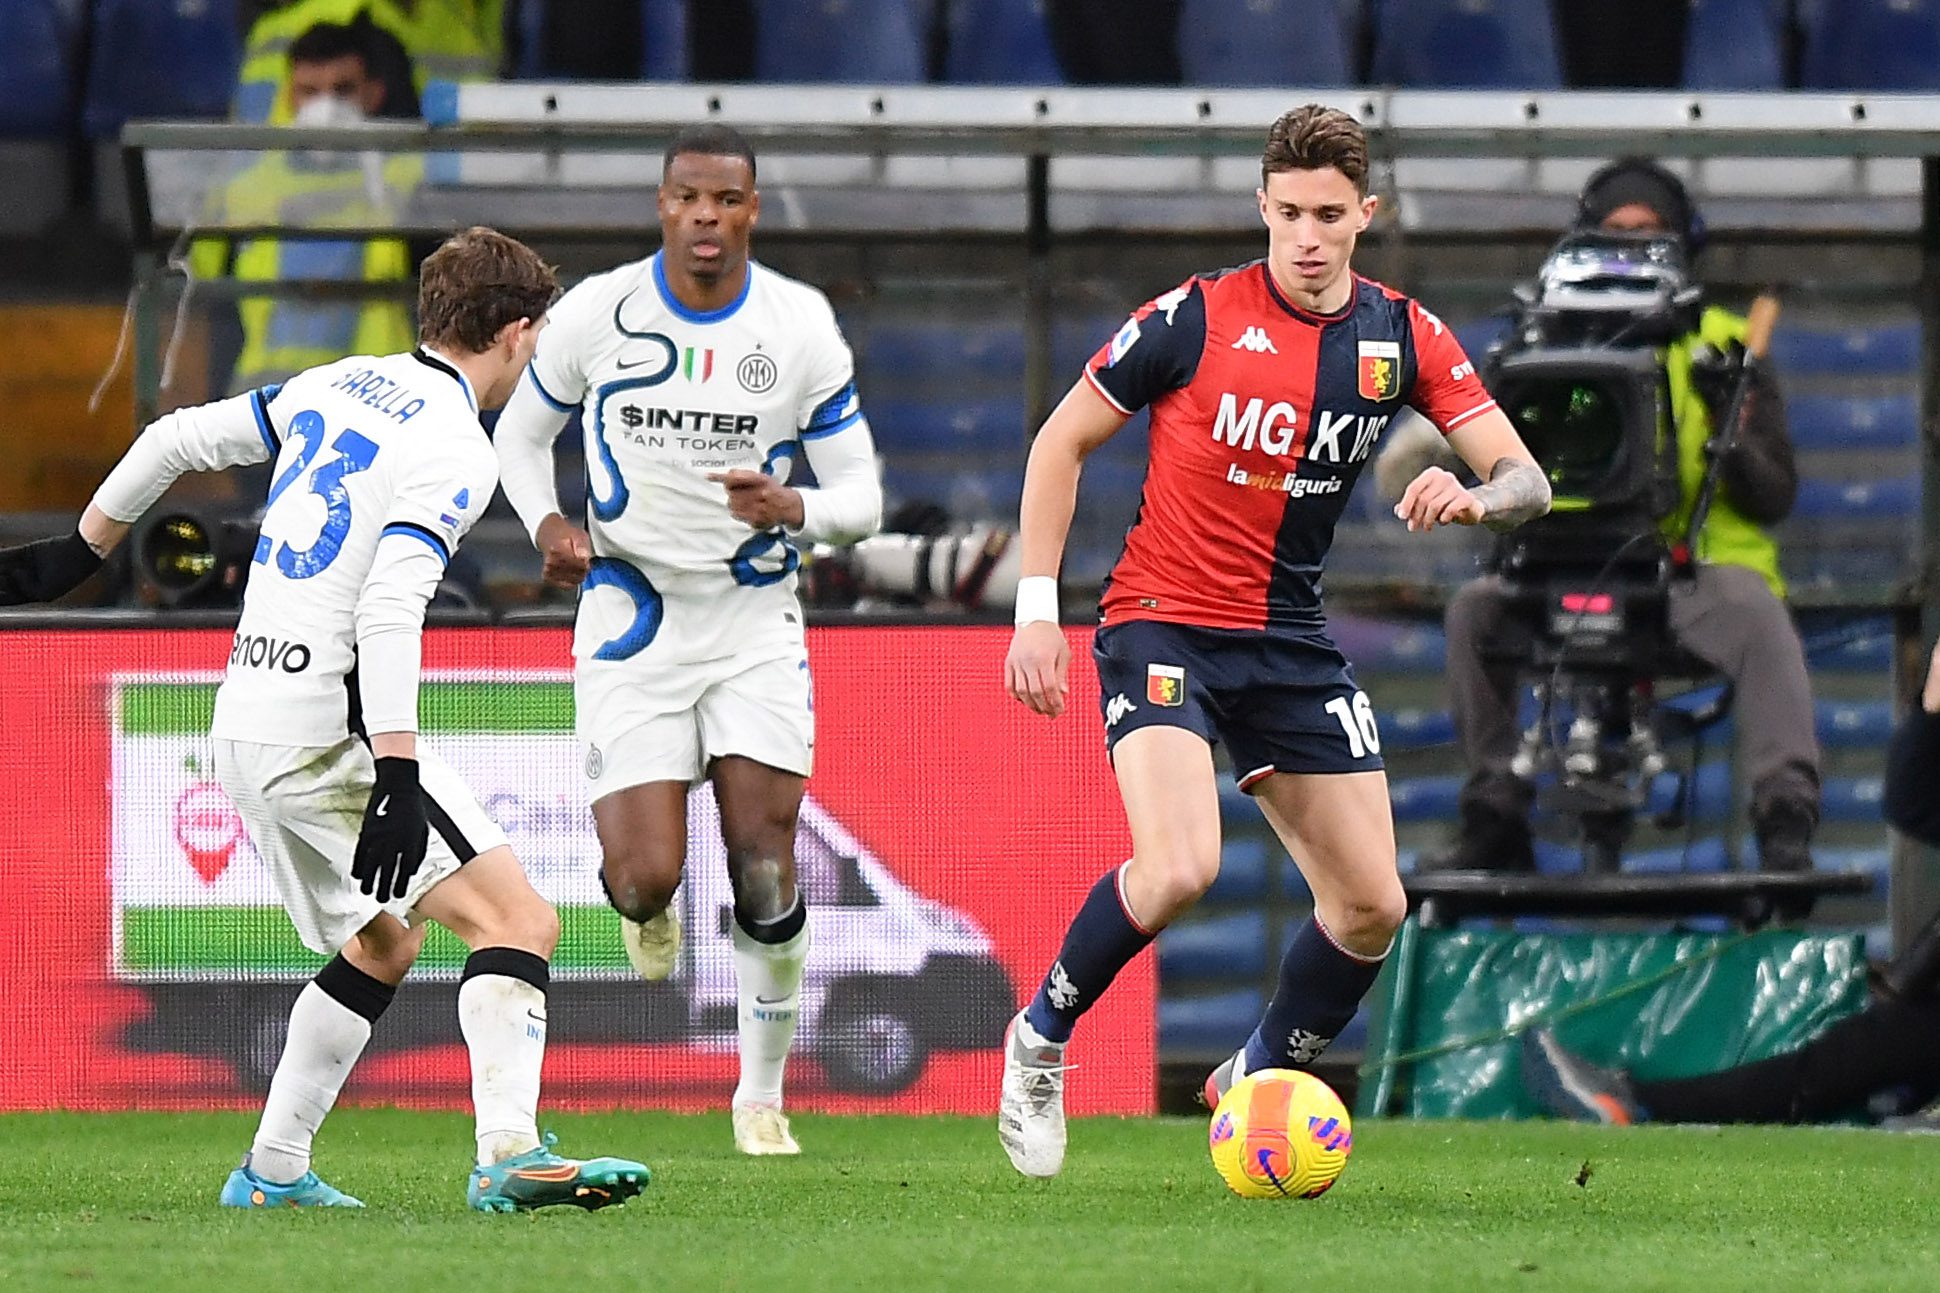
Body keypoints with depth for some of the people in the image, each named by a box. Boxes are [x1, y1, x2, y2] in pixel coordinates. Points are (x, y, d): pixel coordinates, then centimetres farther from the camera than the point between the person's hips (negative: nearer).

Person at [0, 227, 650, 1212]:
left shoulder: (339, 386, 13)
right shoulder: (455, 450, -11)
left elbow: (179, 439, 21)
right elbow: (388, 610, -23)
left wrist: (81, 551, 35)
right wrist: (397, 776, -28)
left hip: (243, 727, 9)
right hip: (329, 730, -9)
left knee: (380, 945, 26)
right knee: (519, 921, -15)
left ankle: (273, 1170, 26)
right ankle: (508, 1155, -33)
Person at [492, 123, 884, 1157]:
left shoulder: (800, 327, -4)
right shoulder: (597, 314, -5)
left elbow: (860, 498, -1)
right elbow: (520, 433, 11)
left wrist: (793, 509, -24)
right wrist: (547, 523, -10)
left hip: (755, 620, 1)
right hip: (632, 615, -1)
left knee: (766, 869, -8)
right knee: (646, 878, -12)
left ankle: (762, 1097, 11)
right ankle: (644, 898, 28)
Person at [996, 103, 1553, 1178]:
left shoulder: (1402, 336, 1)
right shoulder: (1196, 317, -10)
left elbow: (1526, 481, -1)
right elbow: (1062, 442, -1)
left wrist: (1477, 496, -26)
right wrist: (1036, 610, -7)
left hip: (1291, 645, 5)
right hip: (1164, 624, -5)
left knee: (1371, 905, 1)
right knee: (1179, 867, -27)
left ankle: (1257, 1081, 24)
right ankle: (1040, 1037, -2)